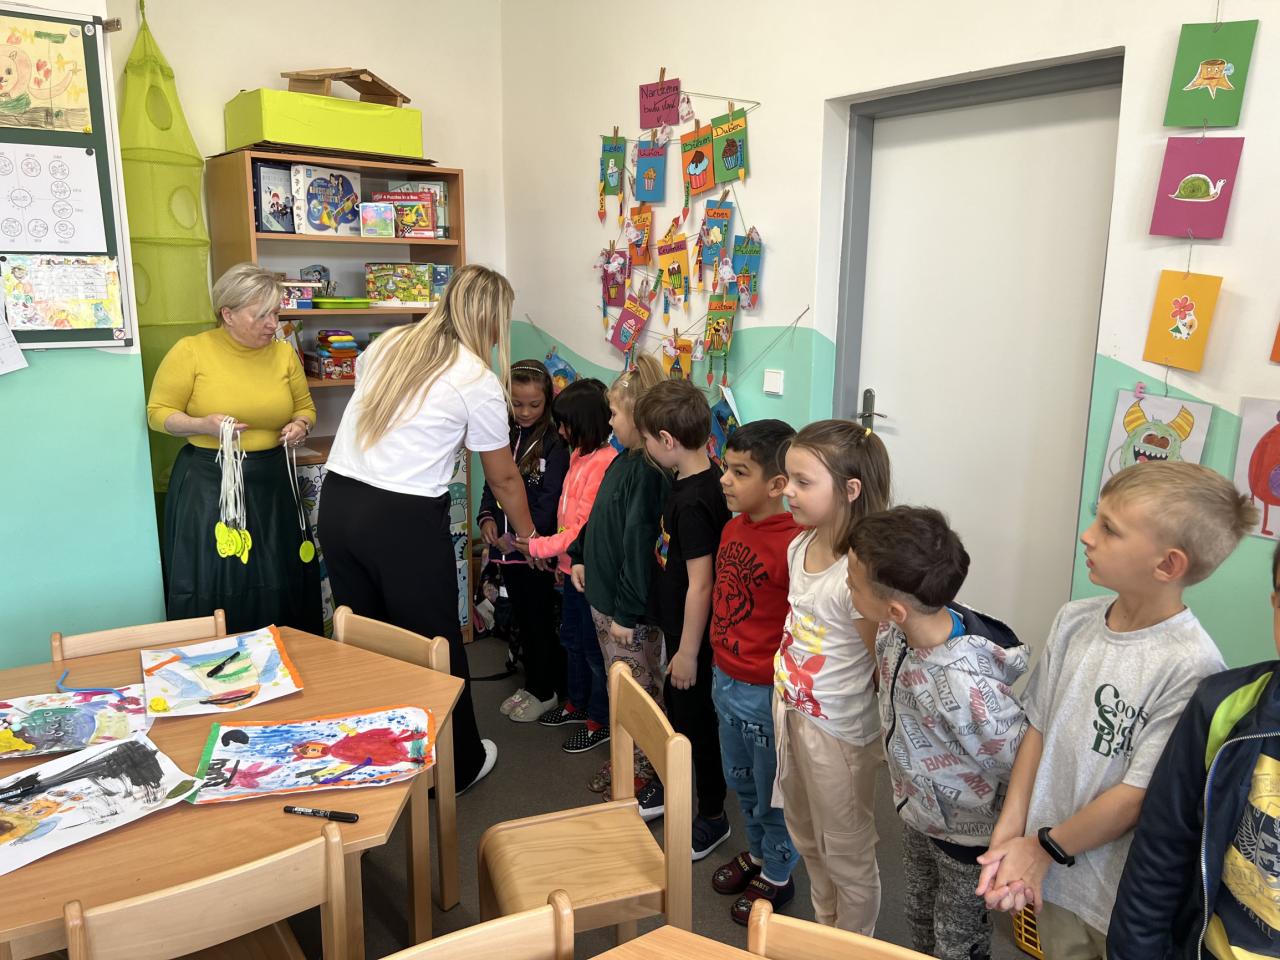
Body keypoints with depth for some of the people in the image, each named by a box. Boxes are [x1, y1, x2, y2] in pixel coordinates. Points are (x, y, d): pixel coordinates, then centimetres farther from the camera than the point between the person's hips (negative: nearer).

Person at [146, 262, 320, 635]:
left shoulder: (283, 353, 4)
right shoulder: (190, 351, -7)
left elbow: (305, 407, 17)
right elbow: (158, 413, -2)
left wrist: (300, 425, -6)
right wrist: (203, 425, -20)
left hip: (271, 484, 4)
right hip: (208, 486, -3)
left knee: (280, 586, 8)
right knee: (210, 590, 1)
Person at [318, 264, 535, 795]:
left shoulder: (388, 344, 8)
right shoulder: (479, 382, -7)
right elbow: (503, 478, 2)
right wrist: (529, 537, 16)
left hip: (336, 500, 6)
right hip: (404, 519, -6)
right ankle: (457, 765, 27)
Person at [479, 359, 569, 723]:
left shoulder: (553, 443, -11)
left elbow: (549, 500, -16)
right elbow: (492, 485, 12)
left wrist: (521, 538, -21)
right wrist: (487, 518, -6)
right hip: (508, 547, 6)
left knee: (540, 620, 6)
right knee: (522, 618, 17)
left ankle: (546, 691, 21)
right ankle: (532, 683, 32)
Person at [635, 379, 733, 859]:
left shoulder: (692, 502, -28)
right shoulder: (703, 481, 2)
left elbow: (700, 583, -26)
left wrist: (688, 651, -18)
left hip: (693, 634, -10)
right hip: (680, 626, 10)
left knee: (695, 719, 6)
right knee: (676, 708, 24)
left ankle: (712, 818, 25)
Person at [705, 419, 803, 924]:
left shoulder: (795, 545, -26)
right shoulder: (733, 527, 0)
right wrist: (719, 664, 15)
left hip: (766, 692, -8)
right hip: (726, 679, 8)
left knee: (775, 790, 15)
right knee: (741, 780, 26)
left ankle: (776, 876, 37)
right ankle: (757, 851, 50)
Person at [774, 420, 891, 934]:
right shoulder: (799, 546, -4)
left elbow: (886, 664, -18)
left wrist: (888, 741, -7)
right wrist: (785, 696, 12)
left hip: (837, 731, -8)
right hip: (791, 712, 8)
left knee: (846, 854, 14)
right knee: (807, 839, 26)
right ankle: (825, 929, 50)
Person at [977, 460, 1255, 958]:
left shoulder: (1191, 666, -24)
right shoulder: (1075, 620, -7)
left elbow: (1138, 796, -20)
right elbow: (1039, 727, 0)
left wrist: (1043, 847, -10)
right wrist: (1010, 836, -5)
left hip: (1129, 898, -5)